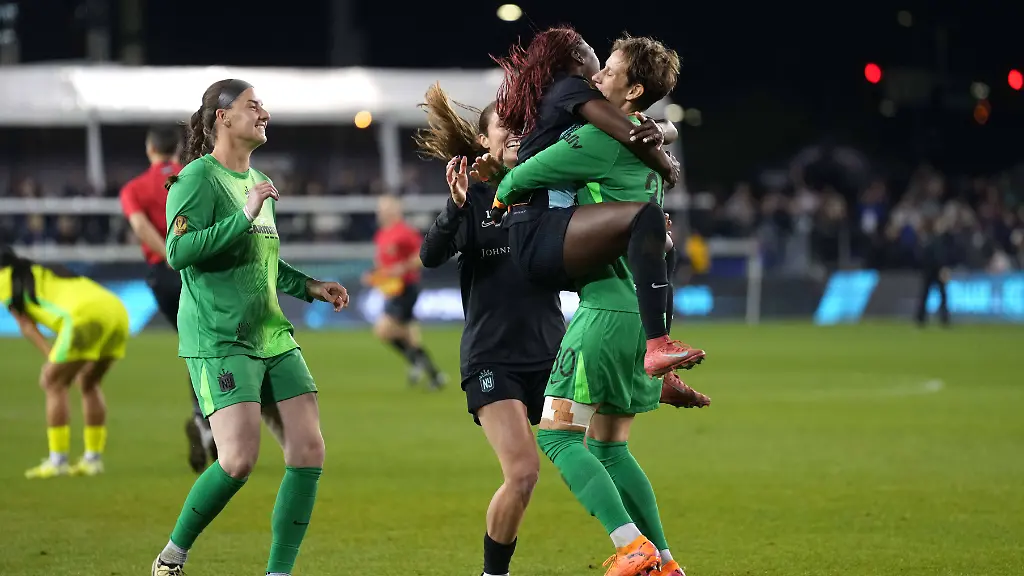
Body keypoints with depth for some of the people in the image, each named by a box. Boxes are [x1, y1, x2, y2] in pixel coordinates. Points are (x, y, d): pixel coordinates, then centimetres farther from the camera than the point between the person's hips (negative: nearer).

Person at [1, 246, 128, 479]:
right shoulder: (43, 273, 37)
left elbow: (26, 326, 10)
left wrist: (51, 356, 6)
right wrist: (56, 358, 20)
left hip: (86, 315, -7)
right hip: (117, 310, 7)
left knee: (53, 382, 4)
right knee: (88, 382, 22)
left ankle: (57, 462, 2)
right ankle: (93, 458, 22)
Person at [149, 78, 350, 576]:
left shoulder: (259, 183, 20)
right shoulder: (198, 178, -6)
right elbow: (178, 251, -20)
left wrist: (309, 287, 21)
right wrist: (244, 216, -22)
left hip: (271, 338, 8)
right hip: (218, 340, -8)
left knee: (309, 450, -4)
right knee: (239, 459, -19)